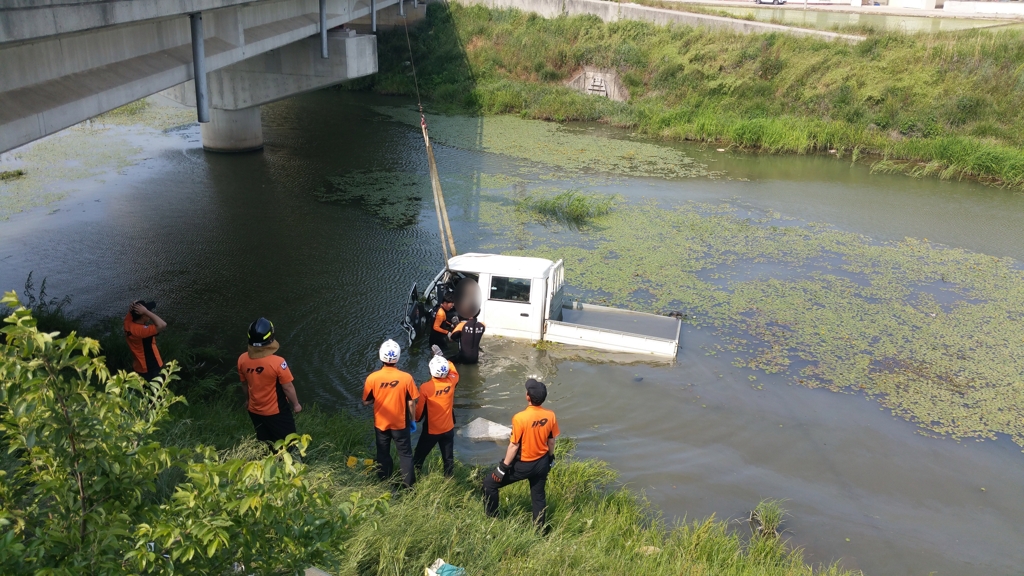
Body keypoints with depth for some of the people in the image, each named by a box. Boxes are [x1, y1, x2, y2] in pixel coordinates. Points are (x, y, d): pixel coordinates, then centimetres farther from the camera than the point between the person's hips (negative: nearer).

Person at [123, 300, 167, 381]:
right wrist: (145, 311, -40)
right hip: (150, 370, -8)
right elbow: (162, 325, -48)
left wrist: (132, 308, -18)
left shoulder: (128, 323, -10)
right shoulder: (141, 330, -36)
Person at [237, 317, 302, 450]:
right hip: (276, 411, -5)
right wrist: (296, 404, -2)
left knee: (264, 444, 25)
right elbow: (288, 387, -19)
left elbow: (245, 383, 4)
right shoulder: (277, 362, -31)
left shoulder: (242, 360, -14)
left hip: (254, 410, 5)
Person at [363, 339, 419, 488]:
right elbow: (411, 403, -11)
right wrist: (412, 420, 5)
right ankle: (408, 487, 21)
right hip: (401, 424, -1)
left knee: (383, 455, 19)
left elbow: (366, 402, -7)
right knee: (405, 455, 15)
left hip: (381, 424, 1)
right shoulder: (406, 378, -19)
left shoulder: (372, 378, -17)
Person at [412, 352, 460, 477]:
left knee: (419, 457, 15)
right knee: (448, 458, 15)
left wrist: (416, 420, 10)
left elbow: (419, 409, -10)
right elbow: (454, 372, 12)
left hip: (430, 430, -3)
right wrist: (444, 359, 15)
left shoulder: (425, 387, -22)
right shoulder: (451, 382, -14)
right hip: (448, 429, 3)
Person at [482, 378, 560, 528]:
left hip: (523, 464, -5)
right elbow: (551, 441, 2)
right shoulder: (550, 415, -12)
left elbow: (514, 446, -21)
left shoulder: (520, 418, -28)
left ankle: (492, 519, 25)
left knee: (489, 483, 13)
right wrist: (551, 458, 19)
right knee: (539, 495, 24)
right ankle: (539, 528, 36)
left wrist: (503, 467, -10)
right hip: (542, 463, 5)